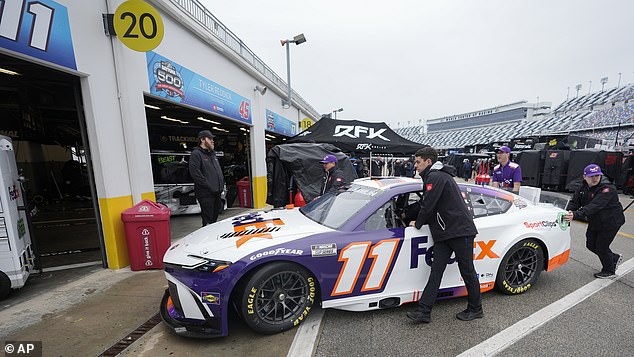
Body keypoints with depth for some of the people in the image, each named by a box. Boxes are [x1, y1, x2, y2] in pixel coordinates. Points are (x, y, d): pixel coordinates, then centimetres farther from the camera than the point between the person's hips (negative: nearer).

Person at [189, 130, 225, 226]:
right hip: (206, 194, -8)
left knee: (214, 218, 18)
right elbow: (195, 173, -19)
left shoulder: (212, 154, 19)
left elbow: (219, 171, 25)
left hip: (216, 193, 8)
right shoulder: (196, 154, -8)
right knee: (208, 221, -3)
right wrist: (209, 186, -19)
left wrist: (221, 185, 11)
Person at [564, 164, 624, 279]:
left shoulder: (607, 189, -27)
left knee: (601, 247, 1)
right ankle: (614, 258, 40)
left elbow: (594, 206, -40)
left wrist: (575, 215, -52)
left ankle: (609, 271, 26)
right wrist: (569, 212, -28)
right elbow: (575, 201, -8)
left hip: (611, 222, -7)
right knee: (591, 245, 13)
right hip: (594, 222, 7)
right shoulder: (584, 187, -4)